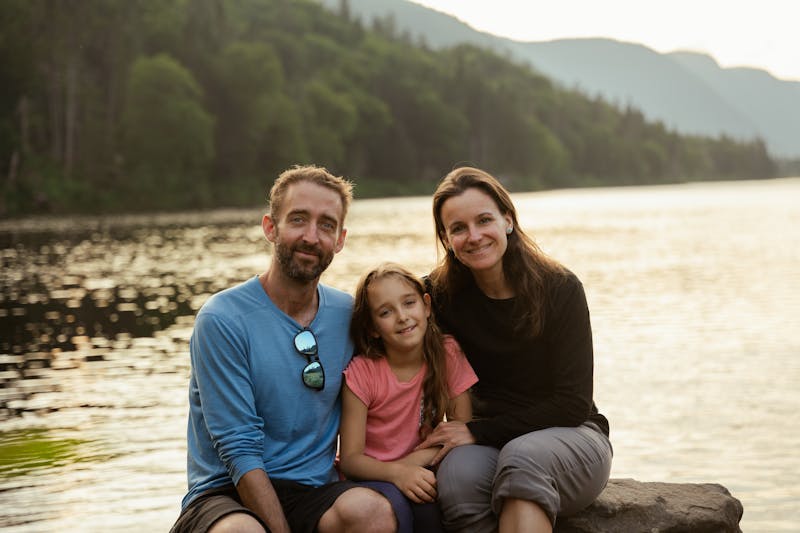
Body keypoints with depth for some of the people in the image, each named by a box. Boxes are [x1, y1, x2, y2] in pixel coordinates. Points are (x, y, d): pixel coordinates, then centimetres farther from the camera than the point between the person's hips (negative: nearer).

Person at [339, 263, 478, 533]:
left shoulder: (448, 353, -7)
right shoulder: (361, 372, -13)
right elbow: (350, 458, -15)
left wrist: (417, 459, -20)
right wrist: (396, 472, -33)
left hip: (422, 472, 2)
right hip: (374, 477, -2)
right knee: (392, 503, -35)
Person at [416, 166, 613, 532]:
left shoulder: (561, 289, -10)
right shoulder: (442, 295, -3)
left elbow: (573, 405, -12)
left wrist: (478, 431, -17)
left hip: (571, 438, -2)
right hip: (489, 445, 2)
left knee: (522, 455, -37)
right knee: (458, 474, -34)